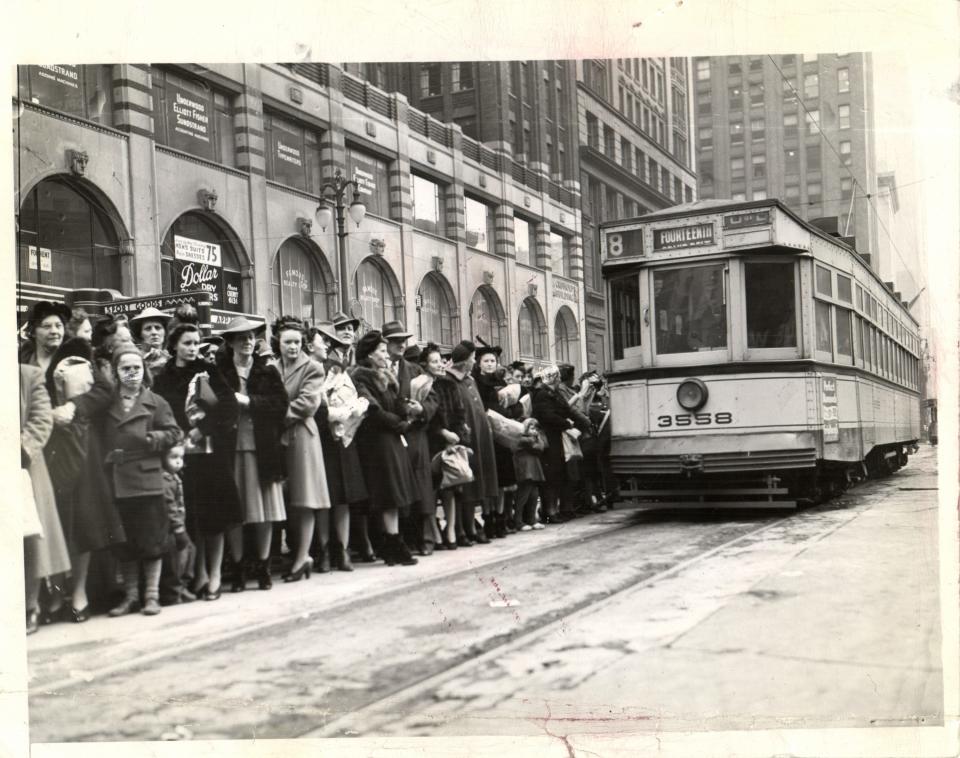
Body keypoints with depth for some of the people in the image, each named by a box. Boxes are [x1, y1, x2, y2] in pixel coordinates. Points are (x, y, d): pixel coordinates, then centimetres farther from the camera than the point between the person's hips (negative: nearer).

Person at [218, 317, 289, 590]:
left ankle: (263, 566, 13)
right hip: (231, 447, -1)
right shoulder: (219, 371, 7)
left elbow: (281, 403, -3)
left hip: (262, 447, 1)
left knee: (266, 511, 3)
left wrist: (249, 401, -10)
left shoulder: (267, 371, 9)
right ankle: (238, 568, 11)